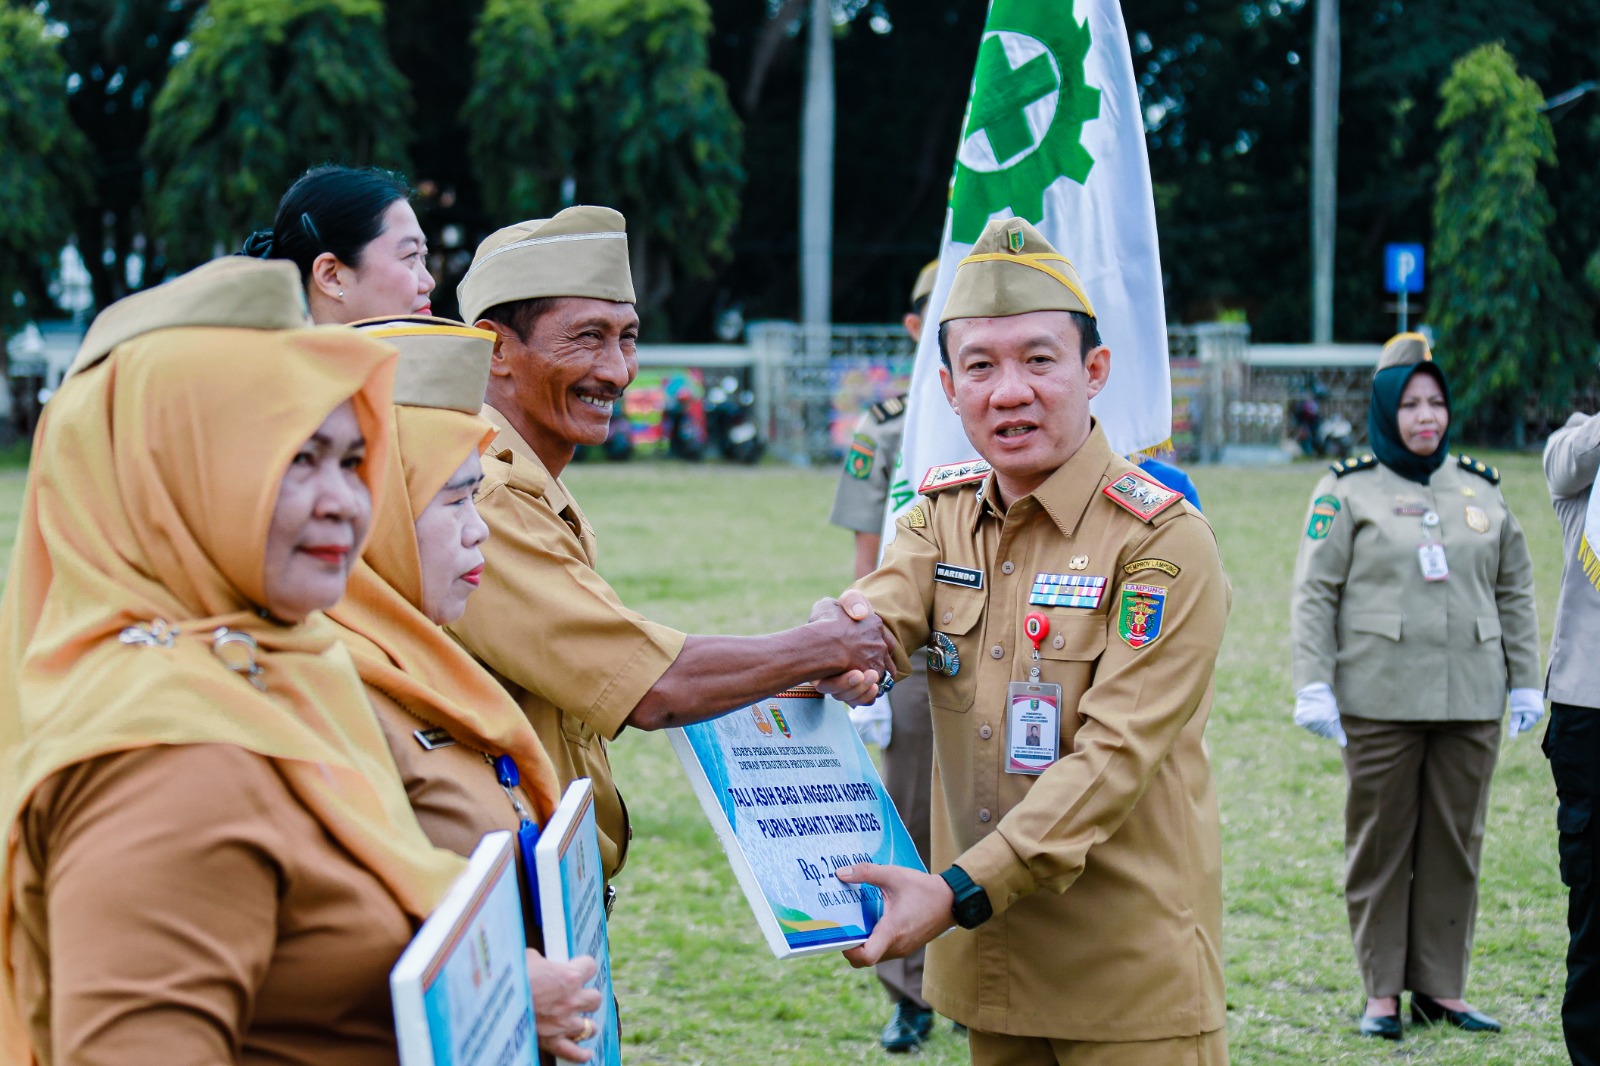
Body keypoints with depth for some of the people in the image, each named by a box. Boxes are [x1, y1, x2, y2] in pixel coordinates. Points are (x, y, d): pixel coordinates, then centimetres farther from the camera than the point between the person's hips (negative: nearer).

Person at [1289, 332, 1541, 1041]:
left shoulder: (1481, 488, 13)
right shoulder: (1348, 490, 2)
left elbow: (1515, 592, 17)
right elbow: (1314, 593, 0)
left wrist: (1525, 683, 12)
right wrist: (1313, 686, -8)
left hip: (1470, 701, 3)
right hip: (1379, 697, -3)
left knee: (1456, 844, 5)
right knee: (1379, 845, 0)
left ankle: (1442, 988, 13)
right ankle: (1382, 992, 8)